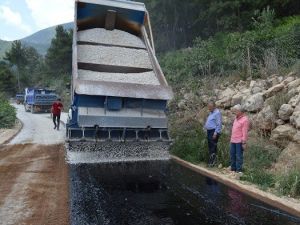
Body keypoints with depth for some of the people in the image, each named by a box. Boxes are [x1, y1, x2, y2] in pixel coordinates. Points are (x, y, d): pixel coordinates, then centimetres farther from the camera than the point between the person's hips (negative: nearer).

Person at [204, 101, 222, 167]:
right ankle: (211, 161, 20)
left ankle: (213, 162, -2)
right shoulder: (211, 113, 18)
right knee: (210, 146, 12)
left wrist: (215, 133, -20)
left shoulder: (217, 113, -12)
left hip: (214, 132, -10)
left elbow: (219, 124, -17)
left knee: (213, 147, -7)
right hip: (209, 131, 10)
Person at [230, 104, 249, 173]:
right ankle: (233, 169, 22)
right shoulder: (236, 118, 15)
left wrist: (244, 142, -15)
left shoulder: (244, 119, -11)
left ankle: (239, 170, 6)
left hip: (239, 141, -8)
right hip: (233, 141, 8)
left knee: (239, 156, -2)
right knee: (232, 155, 12)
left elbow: (245, 132, -14)